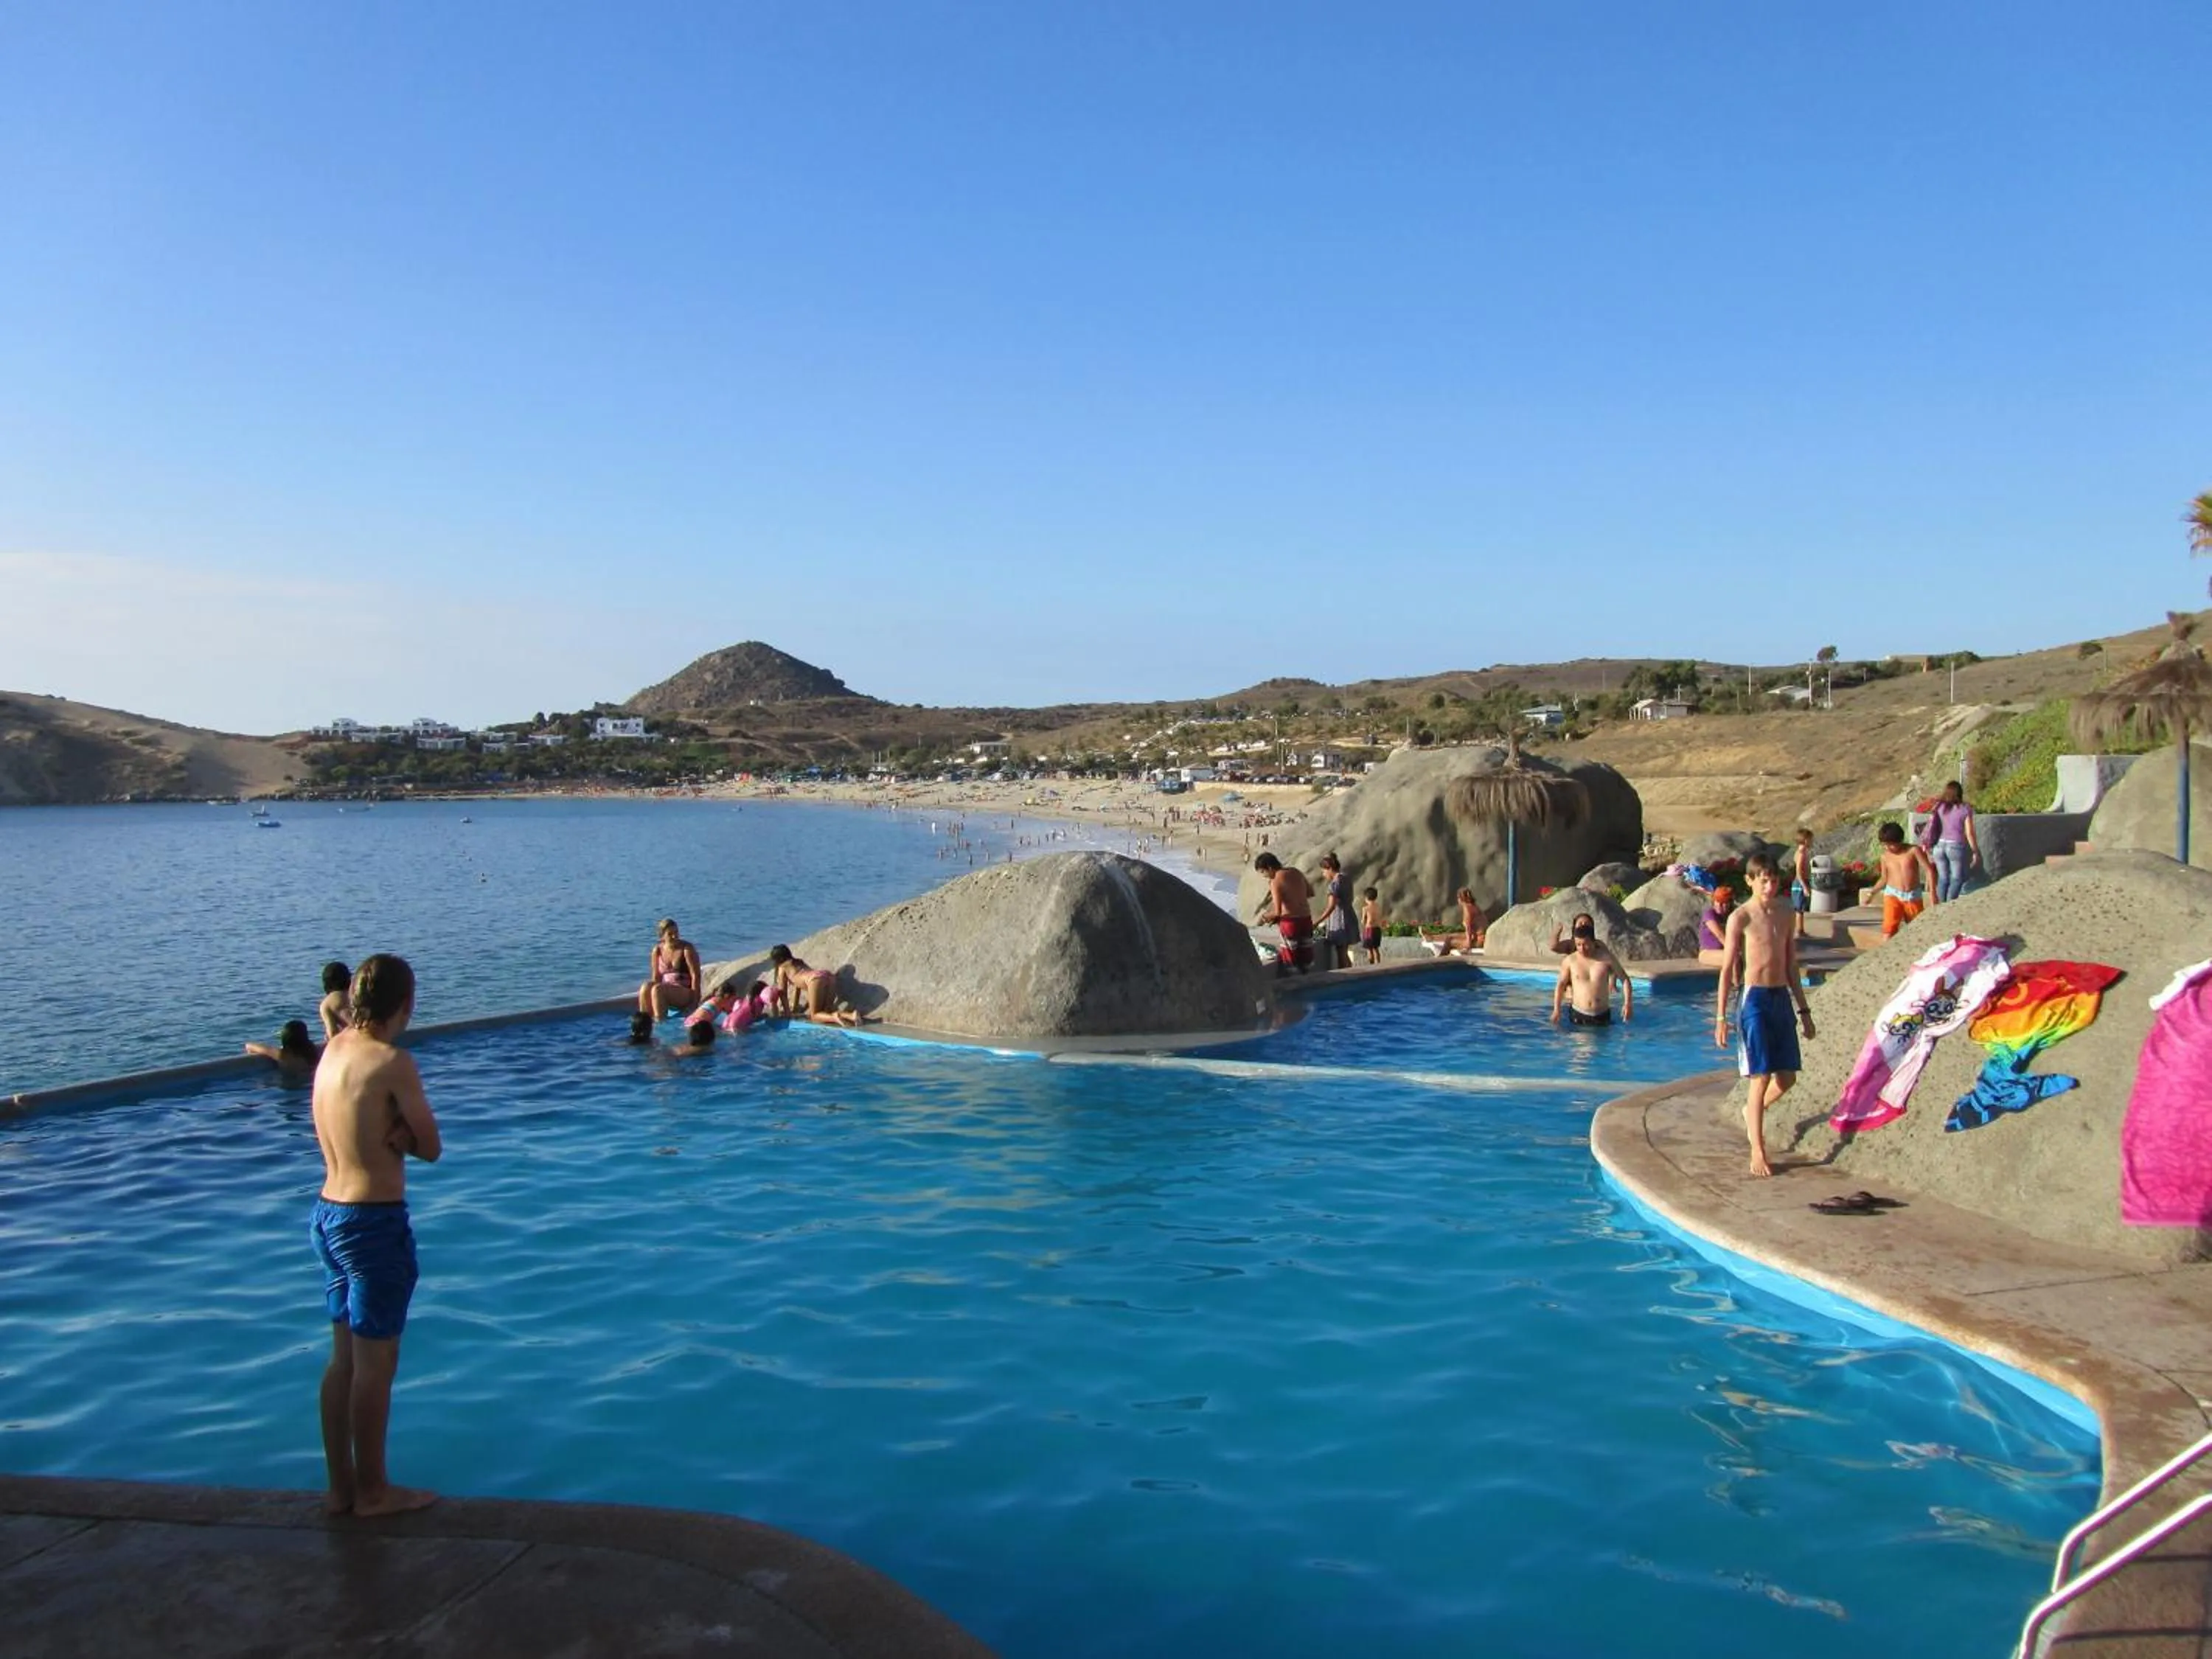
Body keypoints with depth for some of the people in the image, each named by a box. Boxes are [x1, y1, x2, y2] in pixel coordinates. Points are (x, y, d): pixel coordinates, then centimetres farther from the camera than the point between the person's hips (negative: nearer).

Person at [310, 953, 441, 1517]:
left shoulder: (334, 1050, 5)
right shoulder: (392, 1062, -17)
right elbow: (430, 1147, -12)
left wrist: (392, 1132, -9)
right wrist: (403, 1133, 3)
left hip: (329, 1213, 8)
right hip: (375, 1222, -8)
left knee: (344, 1358, 17)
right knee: (376, 1363, 4)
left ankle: (341, 1485, 26)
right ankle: (373, 1491, 15)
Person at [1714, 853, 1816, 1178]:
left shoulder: (1785, 914, 10)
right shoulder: (1741, 918, -7)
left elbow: (1791, 966, 17)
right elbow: (1727, 970, -7)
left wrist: (1804, 1010, 16)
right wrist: (1721, 1018, -10)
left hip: (1782, 998, 6)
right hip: (1755, 999, -6)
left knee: (1787, 1078, 8)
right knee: (1761, 1078, -5)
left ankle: (1752, 1111, 37)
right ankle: (1758, 1152, 3)